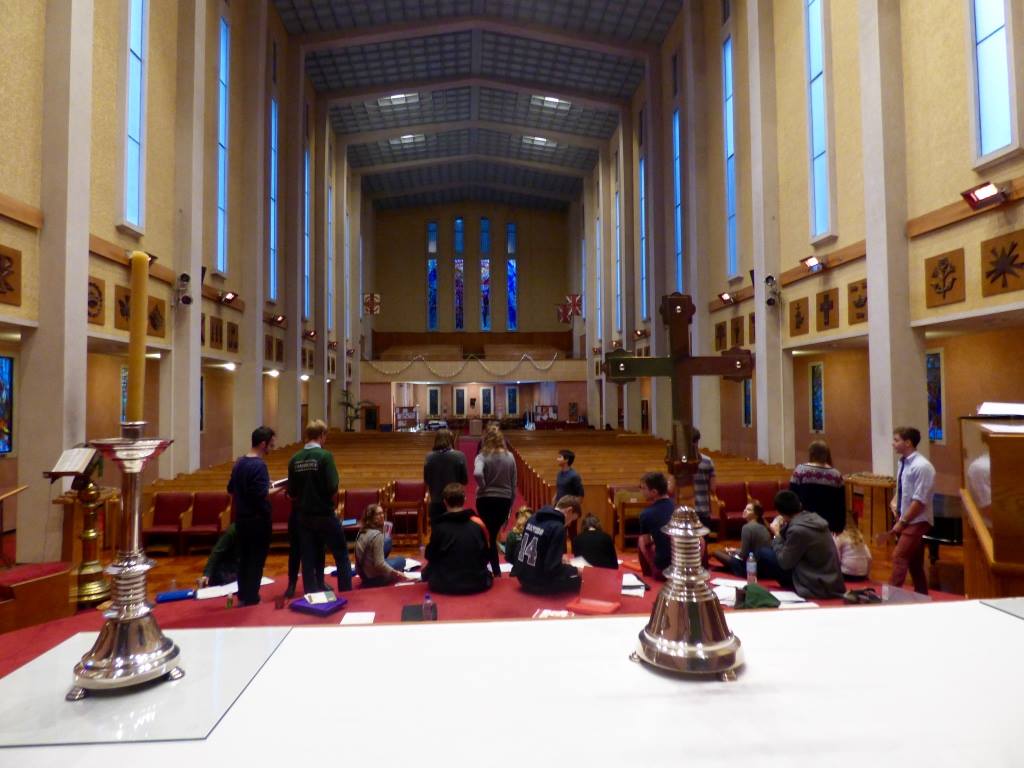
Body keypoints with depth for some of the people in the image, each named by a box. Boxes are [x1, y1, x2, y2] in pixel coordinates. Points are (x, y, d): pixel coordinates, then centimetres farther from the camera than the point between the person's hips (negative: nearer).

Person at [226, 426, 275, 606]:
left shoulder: (239, 463, 7)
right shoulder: (259, 465, -19)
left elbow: (230, 489, 16)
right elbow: (262, 495, -24)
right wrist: (272, 490, -6)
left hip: (241, 518, 8)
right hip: (257, 519, -8)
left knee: (243, 557, 15)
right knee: (256, 559, 4)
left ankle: (242, 595, 24)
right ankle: (251, 597, 11)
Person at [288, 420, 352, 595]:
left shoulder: (295, 459, 0)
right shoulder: (325, 455, -15)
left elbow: (291, 493, 4)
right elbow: (333, 489, -17)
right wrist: (332, 505, 3)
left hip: (304, 517, 5)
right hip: (325, 515, -5)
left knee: (309, 560, 11)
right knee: (341, 555, 9)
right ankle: (346, 593, 13)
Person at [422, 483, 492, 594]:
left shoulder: (439, 527, -12)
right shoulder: (478, 523, -5)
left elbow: (431, 556, 0)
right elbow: (486, 554, 5)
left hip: (445, 584, -1)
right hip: (476, 582, 1)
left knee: (428, 570, 26)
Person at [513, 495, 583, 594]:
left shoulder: (534, 518, 3)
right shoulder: (557, 528, -21)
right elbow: (553, 568, -22)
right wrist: (574, 570, -5)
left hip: (522, 576, 8)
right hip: (538, 583, -8)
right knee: (576, 579, 9)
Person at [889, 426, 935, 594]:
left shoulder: (921, 466, -20)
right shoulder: (904, 463, 6)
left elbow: (919, 501, -21)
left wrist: (902, 522, -17)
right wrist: (895, 502, 2)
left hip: (917, 521, -9)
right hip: (906, 520, 9)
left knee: (899, 557, -13)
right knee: (914, 563, 16)